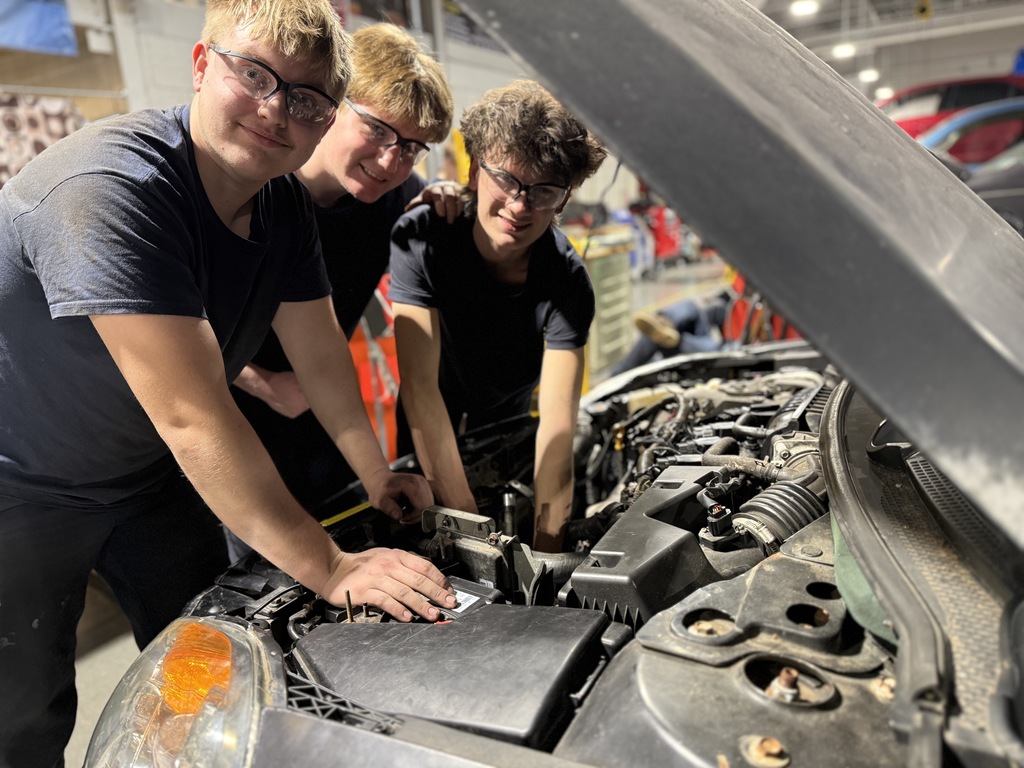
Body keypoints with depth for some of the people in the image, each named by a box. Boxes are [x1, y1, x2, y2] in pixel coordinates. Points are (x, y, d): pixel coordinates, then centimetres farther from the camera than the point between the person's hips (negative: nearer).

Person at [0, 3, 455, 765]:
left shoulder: (285, 206, -7)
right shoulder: (110, 188, -33)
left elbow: (322, 354, 0)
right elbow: (194, 417, -37)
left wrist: (379, 475, -1)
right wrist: (330, 569, -33)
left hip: (145, 475, 7)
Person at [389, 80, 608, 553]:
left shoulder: (567, 282, -25)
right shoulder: (420, 240, -29)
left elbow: (558, 422, -32)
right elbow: (420, 388, -34)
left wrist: (546, 548, -40)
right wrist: (468, 524, -36)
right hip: (425, 448, -1)